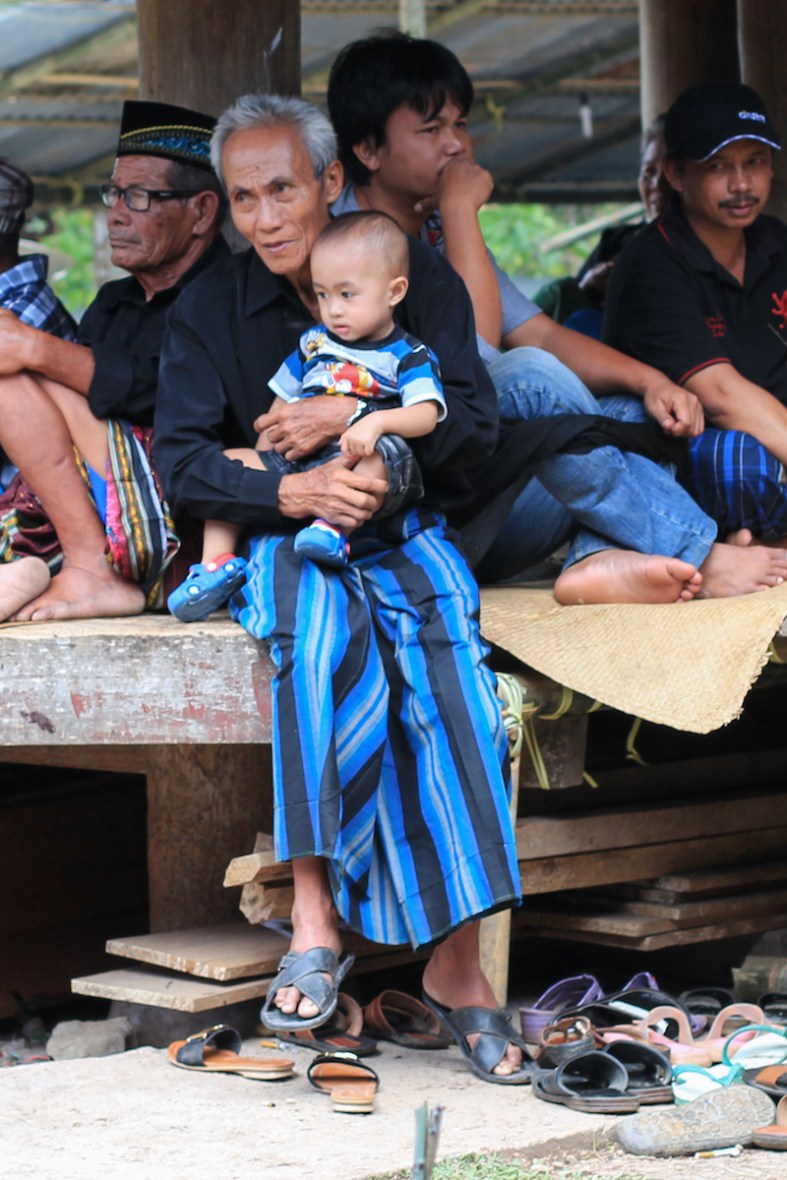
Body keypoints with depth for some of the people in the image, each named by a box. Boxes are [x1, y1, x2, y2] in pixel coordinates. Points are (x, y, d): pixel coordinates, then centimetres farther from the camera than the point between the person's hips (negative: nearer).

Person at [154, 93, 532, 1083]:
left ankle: (456, 960, -27)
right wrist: (288, 492, -21)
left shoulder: (420, 278, 4)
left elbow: (474, 426, -2)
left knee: (451, 673, -30)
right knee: (324, 629, -37)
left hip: (405, 533, 1)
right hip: (284, 539, -1)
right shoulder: (208, 310, 4)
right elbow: (179, 458, -3)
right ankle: (314, 905, -35)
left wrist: (353, 417, -17)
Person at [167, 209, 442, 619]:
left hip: (361, 470, -6)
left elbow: (426, 414, -14)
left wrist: (377, 421, -33)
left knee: (387, 453, -36)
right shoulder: (313, 344, 19)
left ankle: (336, 526, -49)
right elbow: (283, 404, 25)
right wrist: (262, 460, 13)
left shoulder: (408, 356, 2)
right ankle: (219, 562, -16)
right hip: (298, 463, 6)